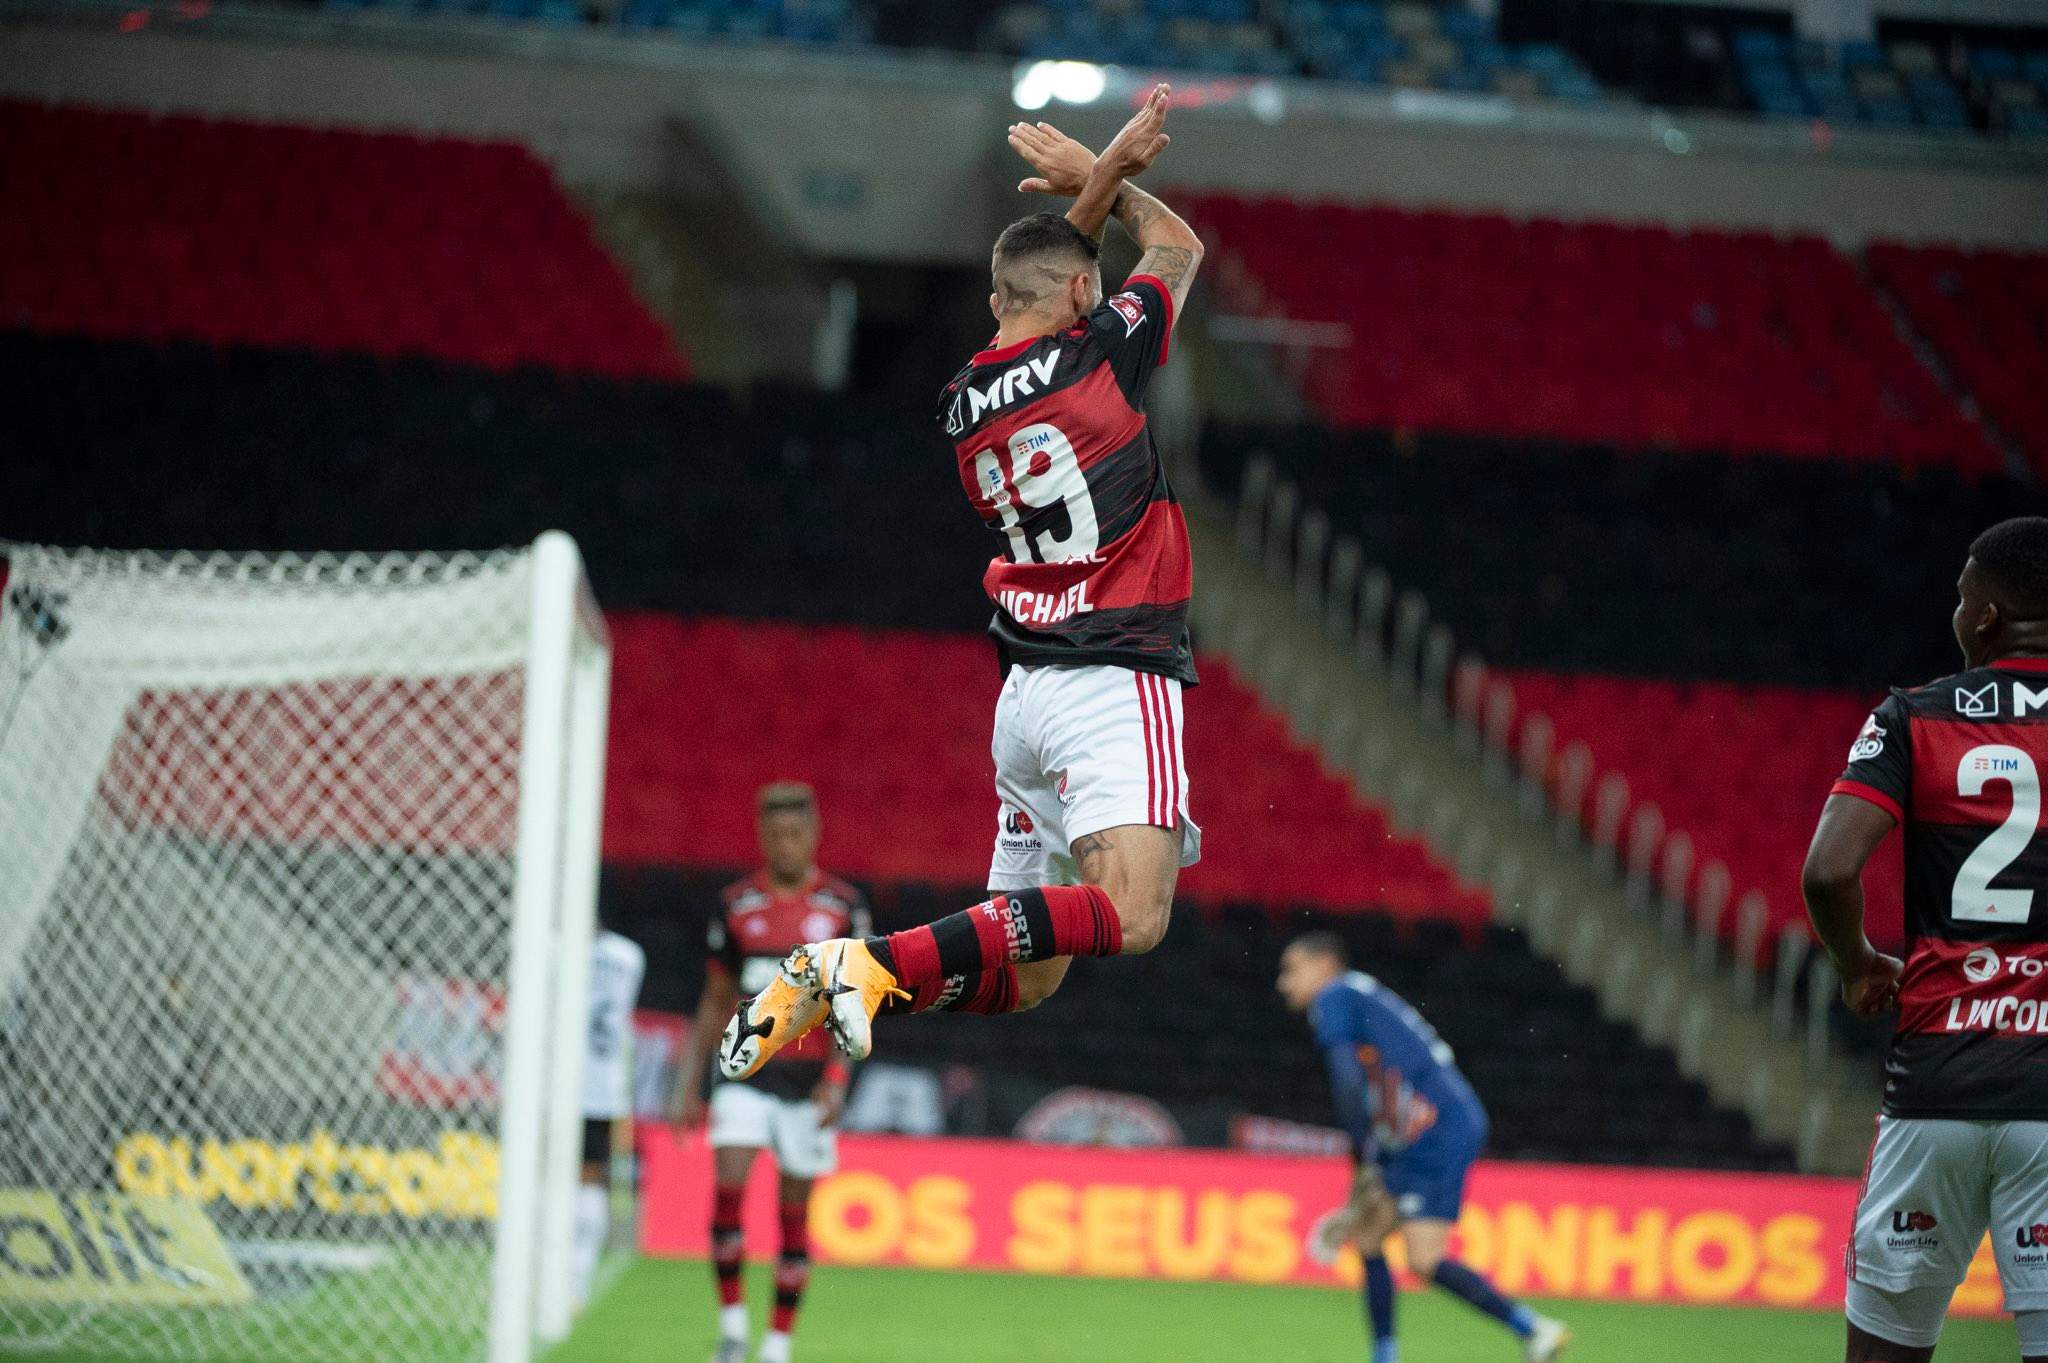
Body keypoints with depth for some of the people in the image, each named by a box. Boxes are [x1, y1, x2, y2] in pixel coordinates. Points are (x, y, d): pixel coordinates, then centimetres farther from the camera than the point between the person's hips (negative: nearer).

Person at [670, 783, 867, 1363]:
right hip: (746, 1071, 1)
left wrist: (836, 1081, -13)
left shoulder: (843, 906, 1)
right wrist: (688, 1085, 9)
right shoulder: (735, 904, 6)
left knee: (794, 1212, 2)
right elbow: (715, 1002, 13)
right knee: (728, 1186, -18)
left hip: (810, 1076, -1)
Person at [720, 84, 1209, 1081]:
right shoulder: (1097, 355, -4)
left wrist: (1103, 174, 25)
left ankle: (823, 982, -5)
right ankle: (879, 963, -33)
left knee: (1023, 976, 12)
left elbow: (1040, 294, 32)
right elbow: (1178, 247, 16)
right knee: (1128, 919, -23)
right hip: (1114, 677, -8)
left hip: (1024, 690, 8)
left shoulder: (962, 402, 12)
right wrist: (1096, 177, 31)